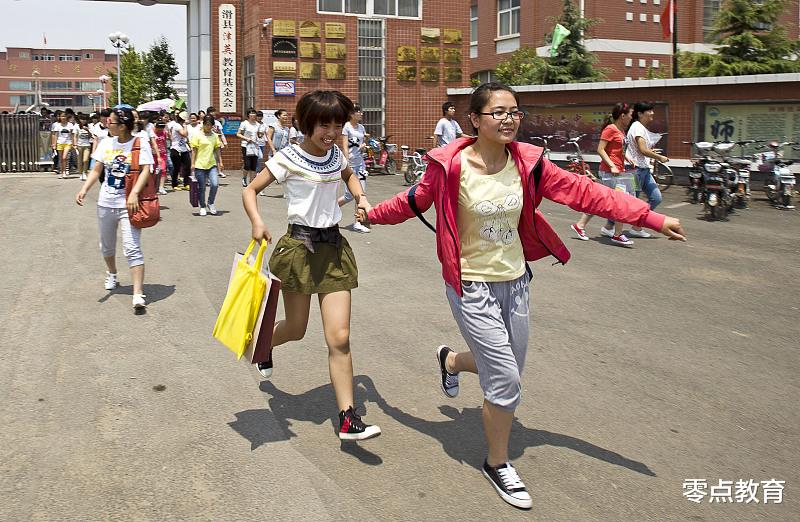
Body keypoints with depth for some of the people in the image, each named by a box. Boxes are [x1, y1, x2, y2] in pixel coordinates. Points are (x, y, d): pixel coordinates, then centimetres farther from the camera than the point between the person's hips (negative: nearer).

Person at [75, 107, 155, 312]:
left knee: (132, 249, -15)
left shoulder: (140, 144, -8)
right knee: (107, 245, 22)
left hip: (129, 204, -6)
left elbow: (146, 170, -17)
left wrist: (134, 193, -30)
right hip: (106, 203, 6)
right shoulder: (106, 143, 6)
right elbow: (96, 170, 7)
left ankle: (138, 295, -17)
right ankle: (111, 275, 50)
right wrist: (84, 189, -9)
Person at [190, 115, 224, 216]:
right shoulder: (197, 135, -2)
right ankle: (202, 207, 18)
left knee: (215, 184, -14)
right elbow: (194, 150, -2)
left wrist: (220, 162, 11)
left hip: (212, 164, 3)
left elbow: (217, 150, 16)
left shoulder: (215, 135, 10)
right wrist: (193, 164, -5)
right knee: (201, 188, 3)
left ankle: (211, 203, 9)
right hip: (200, 165, -3)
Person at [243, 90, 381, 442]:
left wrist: (361, 198, 11)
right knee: (296, 329, 12)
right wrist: (257, 222, -22)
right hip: (300, 245, -3)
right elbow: (250, 191, -4)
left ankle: (348, 419, -2)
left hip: (334, 246, 4)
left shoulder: (336, 155, 6)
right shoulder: (288, 158, -9)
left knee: (339, 337, -5)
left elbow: (348, 175, 29)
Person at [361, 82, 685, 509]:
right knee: (506, 380, -6)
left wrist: (652, 218, -12)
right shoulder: (451, 166, -17)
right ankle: (498, 465, 20)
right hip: (471, 285, -5)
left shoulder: (527, 163, -7)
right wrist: (373, 214, 10)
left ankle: (450, 360, 52)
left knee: (505, 371, 18)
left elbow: (584, 192, -8)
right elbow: (415, 200, 1)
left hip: (515, 282, 5)